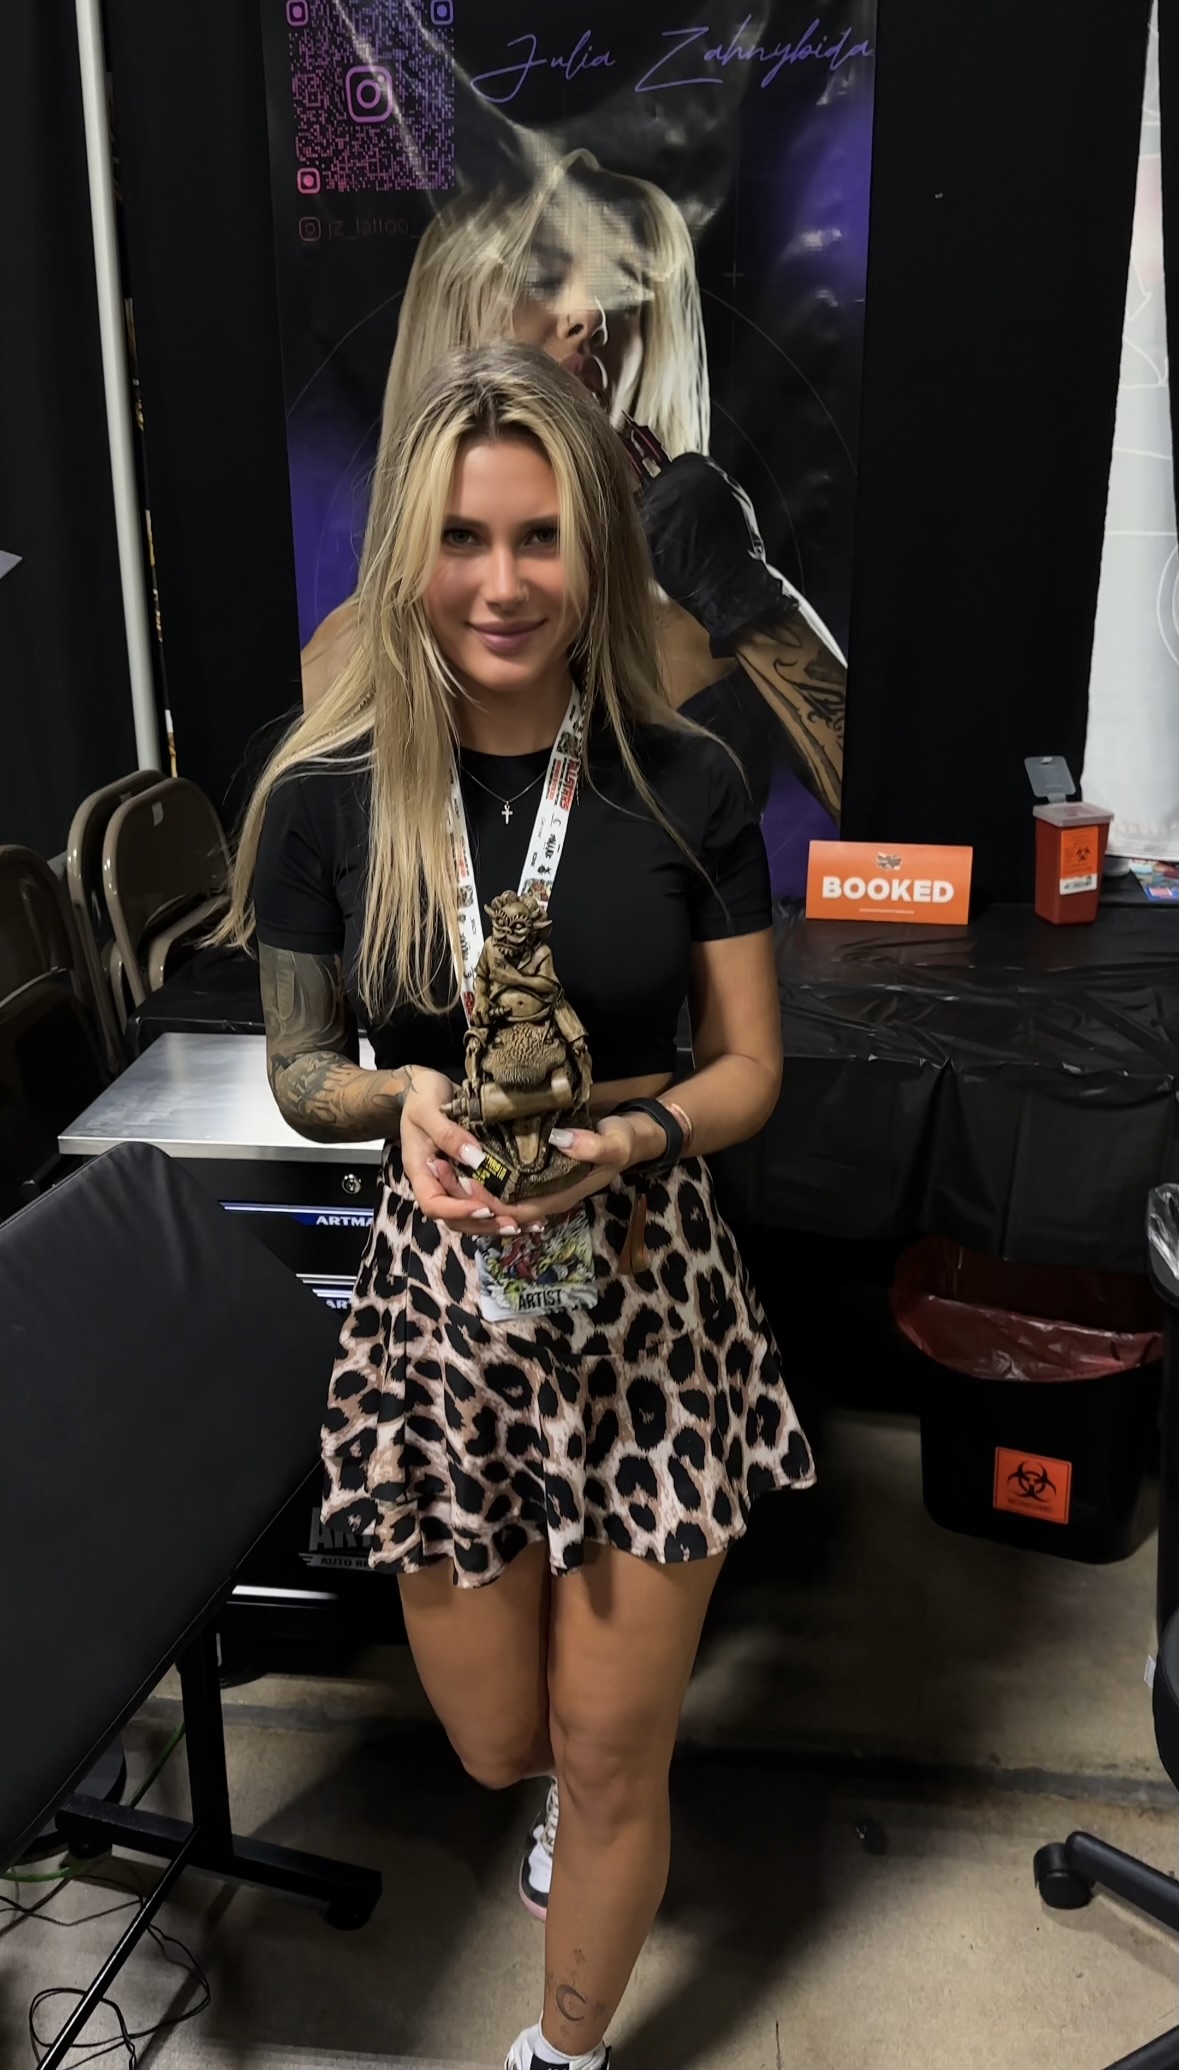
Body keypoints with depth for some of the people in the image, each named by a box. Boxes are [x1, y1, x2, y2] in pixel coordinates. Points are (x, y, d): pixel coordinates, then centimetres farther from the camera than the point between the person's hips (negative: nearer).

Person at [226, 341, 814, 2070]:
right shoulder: (328, 795, -8)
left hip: (644, 1290, -1)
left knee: (612, 1756, 11)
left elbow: (749, 1066, -2)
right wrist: (401, 1100, -20)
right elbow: (300, 1070, 2)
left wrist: (621, 1136, -22)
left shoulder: (687, 786, -9)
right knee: (500, 1744, 18)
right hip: (444, 1295, 1)